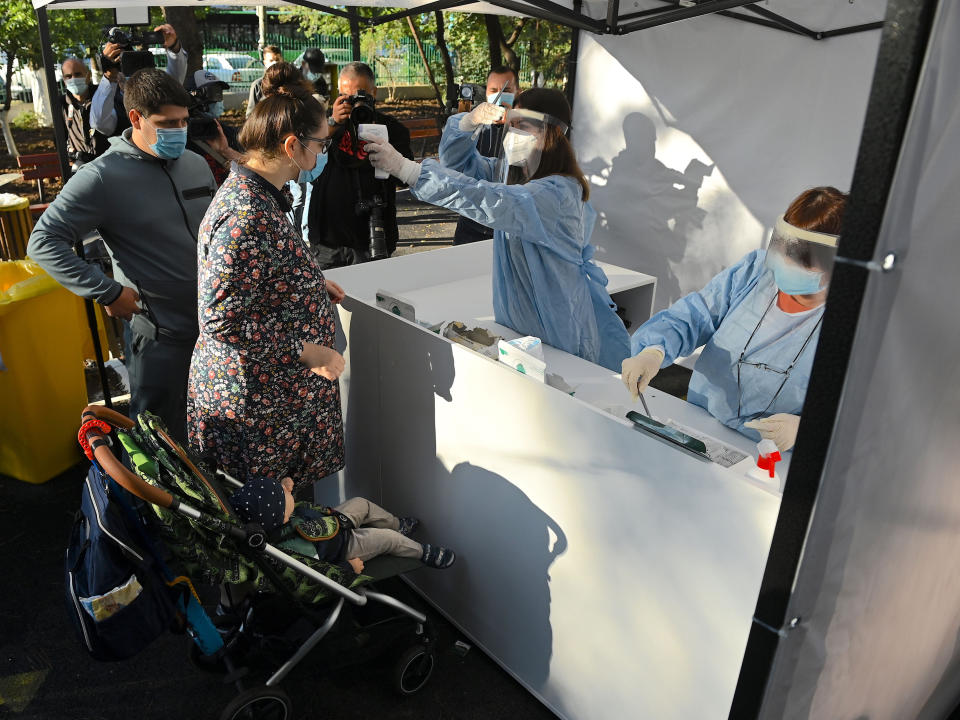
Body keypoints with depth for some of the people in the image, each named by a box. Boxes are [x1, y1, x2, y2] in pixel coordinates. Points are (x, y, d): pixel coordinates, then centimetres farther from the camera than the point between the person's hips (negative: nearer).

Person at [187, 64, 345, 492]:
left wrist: (312, 283, 14)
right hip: (255, 399, -9)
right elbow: (221, 321, -27)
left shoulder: (252, 191, 5)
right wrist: (309, 352, -22)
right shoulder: (247, 218, -28)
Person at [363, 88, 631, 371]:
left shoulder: (559, 192, -23)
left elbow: (490, 202, -37)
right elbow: (457, 160, 16)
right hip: (515, 322, 8)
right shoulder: (509, 173, 6)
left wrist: (406, 169, -39)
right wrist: (470, 121, -7)